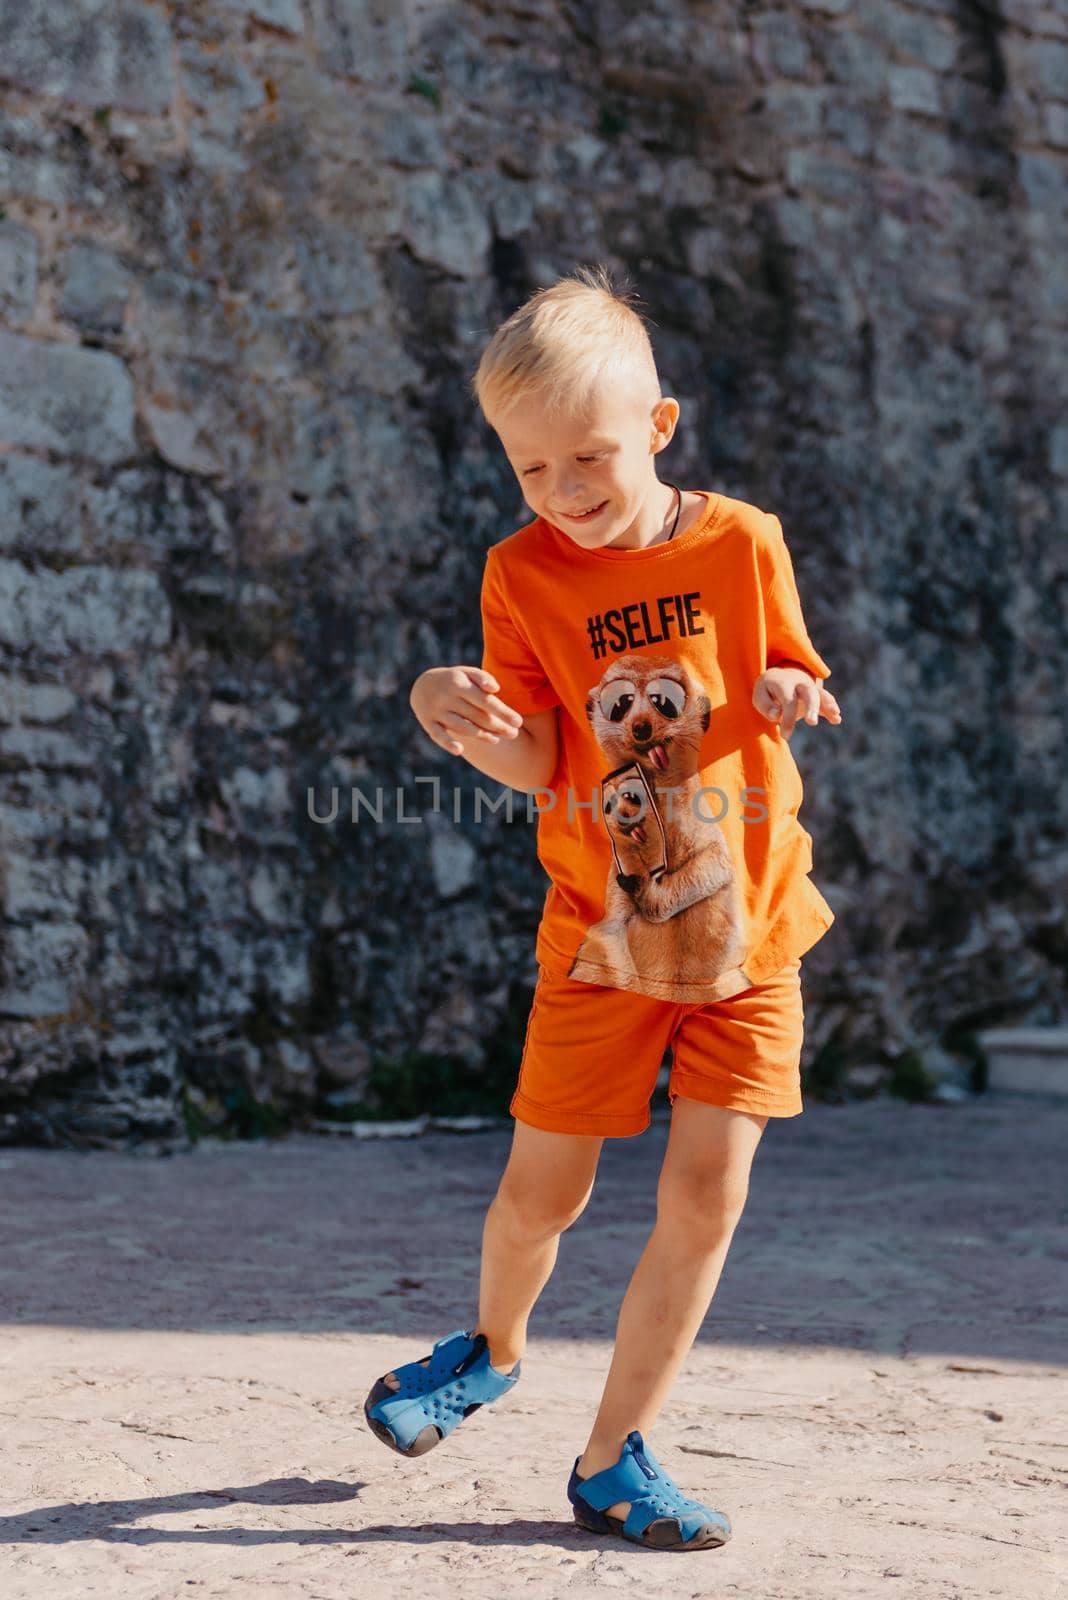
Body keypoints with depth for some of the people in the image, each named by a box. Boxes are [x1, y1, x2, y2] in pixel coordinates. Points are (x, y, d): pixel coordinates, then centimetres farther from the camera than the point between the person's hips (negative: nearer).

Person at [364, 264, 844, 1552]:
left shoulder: (743, 543, -4)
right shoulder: (523, 573, -5)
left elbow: (790, 680, 7)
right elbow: (540, 765, -9)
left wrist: (792, 698, -18)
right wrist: (479, 730, -32)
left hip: (748, 923, 1)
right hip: (601, 927, 0)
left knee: (707, 1192, -4)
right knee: (543, 1186, 6)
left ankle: (613, 1462, 11)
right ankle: (492, 1346, 41)